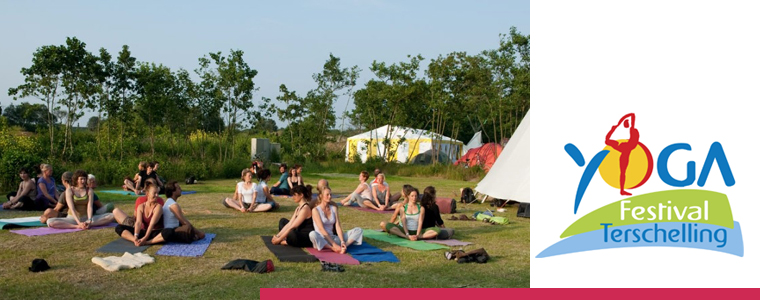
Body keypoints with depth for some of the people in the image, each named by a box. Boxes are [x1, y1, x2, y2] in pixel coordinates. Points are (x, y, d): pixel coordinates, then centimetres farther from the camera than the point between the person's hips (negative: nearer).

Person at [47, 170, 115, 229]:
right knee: (50, 222, -29)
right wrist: (79, 222, -28)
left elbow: (90, 207, -8)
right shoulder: (70, 190, -3)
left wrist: (89, 221, -26)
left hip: (86, 218, 1)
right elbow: (72, 208, -13)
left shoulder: (89, 190, 3)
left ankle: (90, 224, -37)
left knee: (111, 216, -19)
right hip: (72, 218, -1)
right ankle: (77, 227, -36)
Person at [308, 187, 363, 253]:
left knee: (358, 230, -9)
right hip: (321, 240, -5)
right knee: (312, 234, -41)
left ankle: (343, 247, -33)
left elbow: (338, 226, 2)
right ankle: (333, 249, -28)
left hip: (333, 238, 5)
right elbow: (321, 229, -13)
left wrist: (342, 242, -15)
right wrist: (334, 244, -22)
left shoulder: (334, 208, 12)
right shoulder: (315, 210, -3)